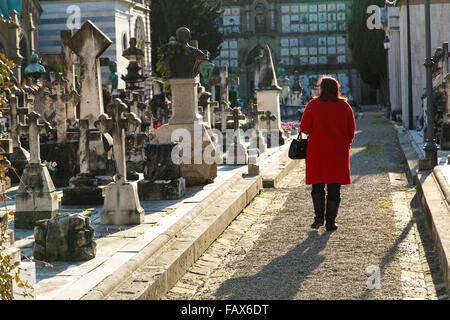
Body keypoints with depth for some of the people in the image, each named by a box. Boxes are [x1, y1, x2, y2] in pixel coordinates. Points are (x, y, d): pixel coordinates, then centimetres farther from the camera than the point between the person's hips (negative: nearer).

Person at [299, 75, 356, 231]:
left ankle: (319, 216, -2)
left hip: (317, 154, -1)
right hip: (339, 154, 1)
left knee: (317, 186, 12)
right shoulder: (344, 106, 2)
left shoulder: (313, 105, -7)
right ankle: (331, 222, 6)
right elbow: (351, 131, 6)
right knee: (334, 188, 6)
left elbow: (304, 128, -5)